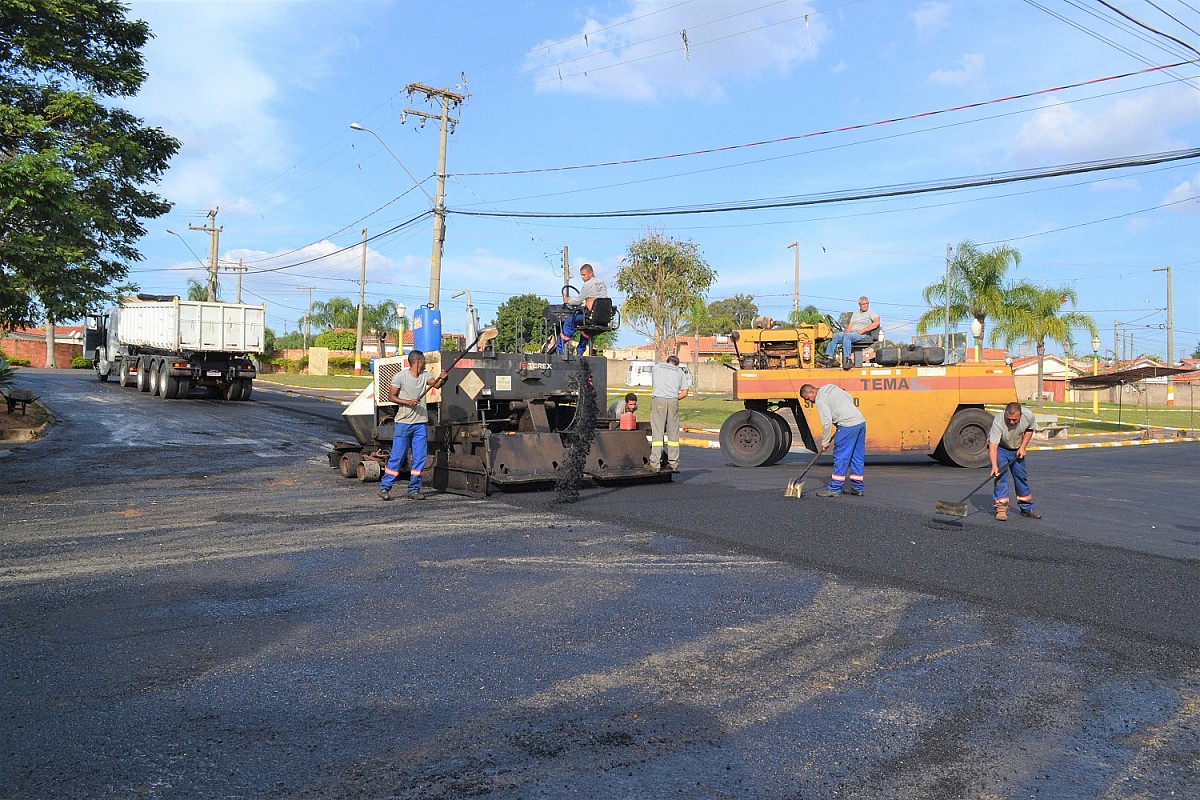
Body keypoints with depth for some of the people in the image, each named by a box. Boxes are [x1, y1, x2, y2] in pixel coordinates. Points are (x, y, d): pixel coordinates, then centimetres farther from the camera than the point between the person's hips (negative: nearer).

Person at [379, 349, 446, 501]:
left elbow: (436, 385, -5)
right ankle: (384, 488, 4)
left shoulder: (425, 375, 11)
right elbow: (391, 397, -4)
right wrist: (407, 402, -18)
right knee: (396, 457, -4)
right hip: (404, 423, -5)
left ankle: (414, 490, 12)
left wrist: (442, 380, -27)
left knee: (419, 458, 4)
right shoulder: (400, 376, -3)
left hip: (420, 423, 5)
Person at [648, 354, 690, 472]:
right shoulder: (680, 372, 21)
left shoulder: (657, 367, 22)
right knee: (673, 433, 7)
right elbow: (684, 393, 12)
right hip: (673, 401, 1)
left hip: (658, 399, -1)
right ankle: (673, 464, 8)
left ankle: (655, 464, -8)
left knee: (657, 432, -4)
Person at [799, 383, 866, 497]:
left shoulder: (820, 399, -8)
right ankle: (858, 488, 19)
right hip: (861, 421, 9)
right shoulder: (831, 387, 19)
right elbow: (850, 399, 24)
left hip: (848, 426, -9)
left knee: (840, 458, -4)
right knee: (857, 457, 13)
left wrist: (825, 442, -5)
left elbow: (827, 422, -13)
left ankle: (835, 489, 0)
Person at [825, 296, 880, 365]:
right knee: (835, 336, -10)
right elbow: (850, 325, 17)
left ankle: (847, 358, -40)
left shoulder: (870, 311, 3)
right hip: (851, 333, 7)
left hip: (863, 335, -7)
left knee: (846, 336, -34)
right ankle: (829, 356, -16)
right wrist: (847, 331, -6)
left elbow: (876, 322, -14)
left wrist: (863, 330, -18)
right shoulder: (856, 313, 23)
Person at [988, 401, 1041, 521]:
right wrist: (994, 465, -50)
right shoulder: (998, 421, -37)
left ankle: (1026, 508, 20)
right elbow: (993, 445, -40)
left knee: (1022, 476, 8)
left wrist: (1023, 447, -9)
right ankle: (1001, 508, -10)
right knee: (1000, 475, -14)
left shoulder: (1028, 415, -24)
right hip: (999, 448, -4)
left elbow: (1030, 429, 0)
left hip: (1017, 449, 4)